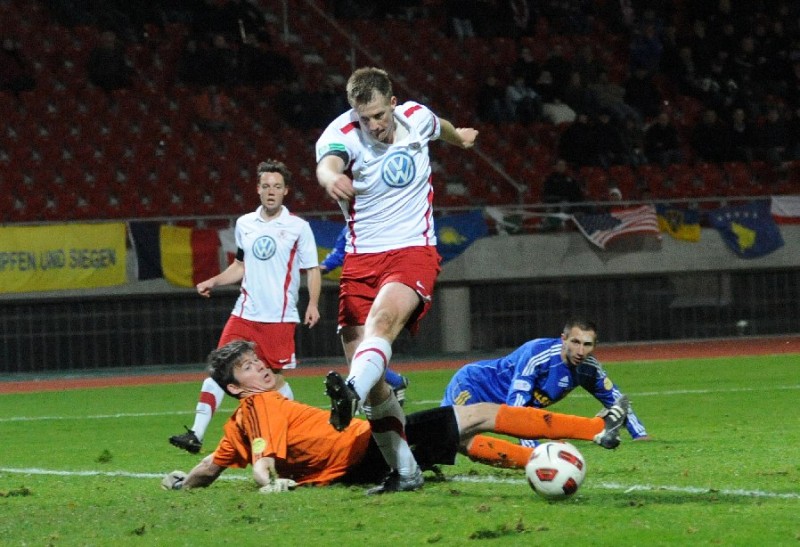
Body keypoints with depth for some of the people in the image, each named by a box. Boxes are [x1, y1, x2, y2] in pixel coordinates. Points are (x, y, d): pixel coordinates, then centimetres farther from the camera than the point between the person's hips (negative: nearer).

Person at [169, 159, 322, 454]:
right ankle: (196, 433, -10)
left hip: (280, 317, -4)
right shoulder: (244, 224, 11)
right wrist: (214, 282, 10)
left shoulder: (298, 227, -1)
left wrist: (313, 304, -11)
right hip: (244, 314, 4)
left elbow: (312, 270, 2)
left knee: (275, 378, -1)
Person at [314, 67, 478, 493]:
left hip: (413, 253, -1)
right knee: (372, 379, -2)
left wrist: (459, 137, 50)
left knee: (382, 317, -34)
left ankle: (351, 393, -61)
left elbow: (439, 127, 27)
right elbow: (327, 164, -37)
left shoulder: (417, 118, -1)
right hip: (361, 260, 1)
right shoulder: (342, 133, -11)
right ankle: (405, 471, 10)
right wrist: (332, 178, -62)